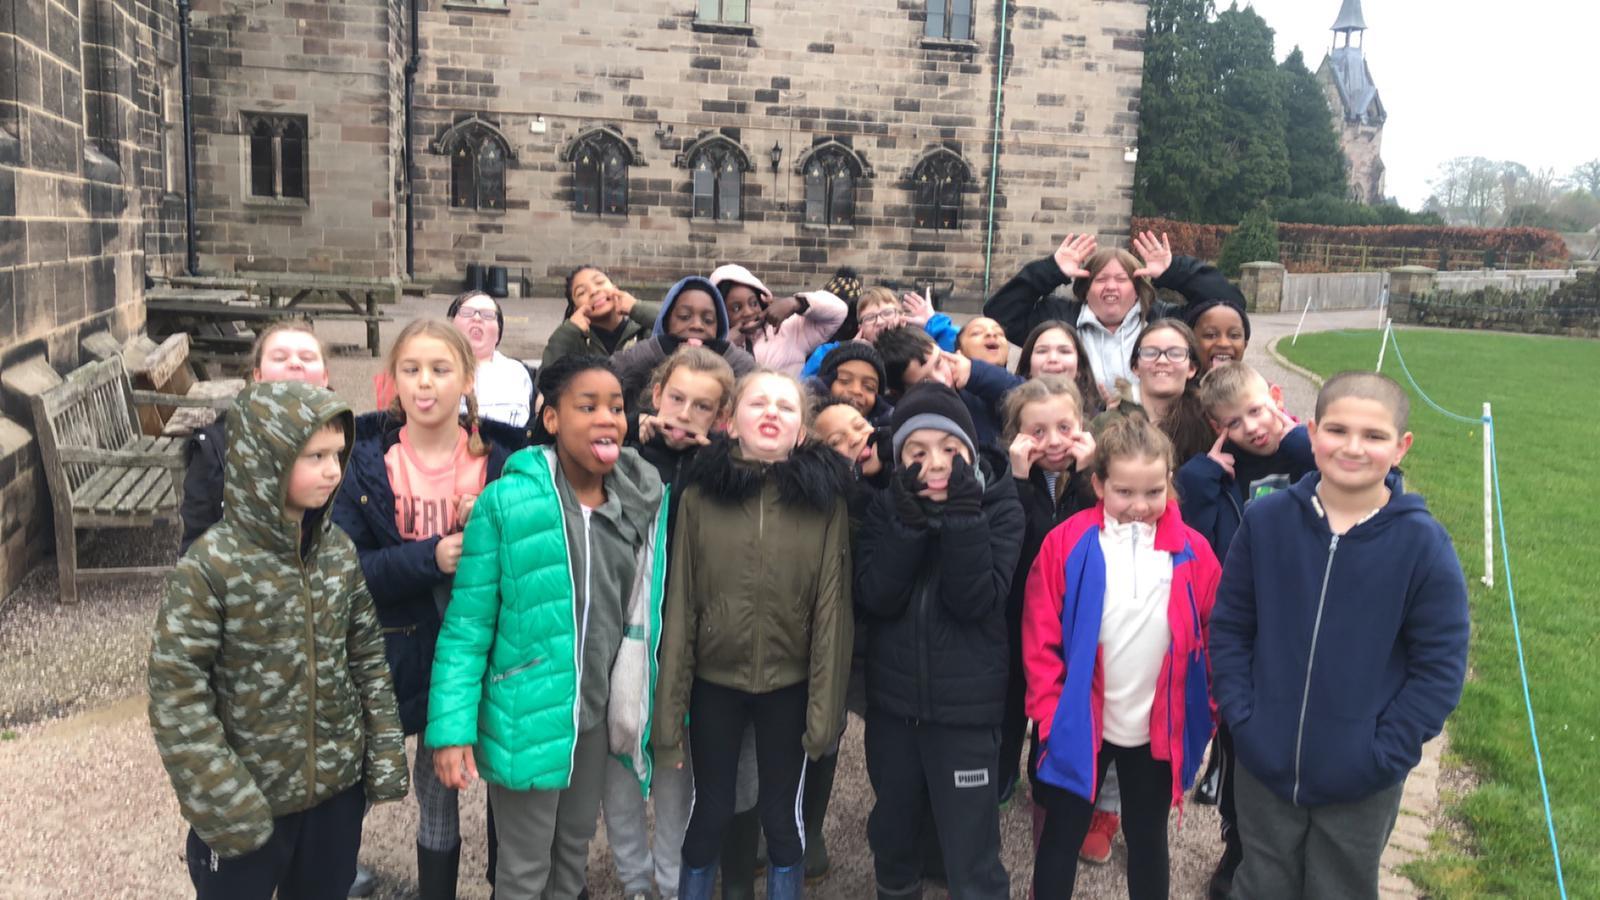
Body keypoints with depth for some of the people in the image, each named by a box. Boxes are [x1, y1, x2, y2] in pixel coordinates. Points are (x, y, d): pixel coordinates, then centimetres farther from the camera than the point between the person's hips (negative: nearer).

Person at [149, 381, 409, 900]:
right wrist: (223, 804, -16)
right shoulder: (212, 565, -18)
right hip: (247, 800, -4)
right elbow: (176, 693, -16)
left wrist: (385, 755, 3)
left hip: (339, 784, 4)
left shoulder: (340, 552, -3)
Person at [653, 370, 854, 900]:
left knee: (782, 818, 13)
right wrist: (669, 709, -4)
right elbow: (679, 604, -4)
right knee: (709, 814, 12)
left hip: (789, 685, 0)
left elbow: (832, 607, -6)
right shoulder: (699, 495, -5)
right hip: (714, 683, 0)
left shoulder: (825, 499, -5)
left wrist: (825, 706, -8)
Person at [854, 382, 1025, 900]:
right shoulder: (886, 505, -1)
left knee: (972, 857, -2)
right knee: (891, 833, 21)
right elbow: (873, 598, -13)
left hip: (965, 705, -3)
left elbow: (975, 601, -17)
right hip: (892, 699, 3)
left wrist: (962, 517, -25)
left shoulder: (999, 507, -7)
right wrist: (909, 521, -23)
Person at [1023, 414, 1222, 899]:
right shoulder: (1067, 544, -13)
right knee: (1061, 836, 14)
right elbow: (1041, 637, -10)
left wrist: (1210, 711, 0)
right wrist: (1050, 709, -11)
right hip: (1079, 723, -1)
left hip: (1160, 729, 2)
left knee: (1148, 838, 20)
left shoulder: (1192, 552, -8)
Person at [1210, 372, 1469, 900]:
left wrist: (1383, 754, -13)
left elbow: (1440, 666, -9)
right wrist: (1241, 718, -8)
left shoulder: (1423, 543, -14)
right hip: (1264, 767, 1)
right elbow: (1229, 627, 0)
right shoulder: (1266, 520, -9)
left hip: (1362, 785, -1)